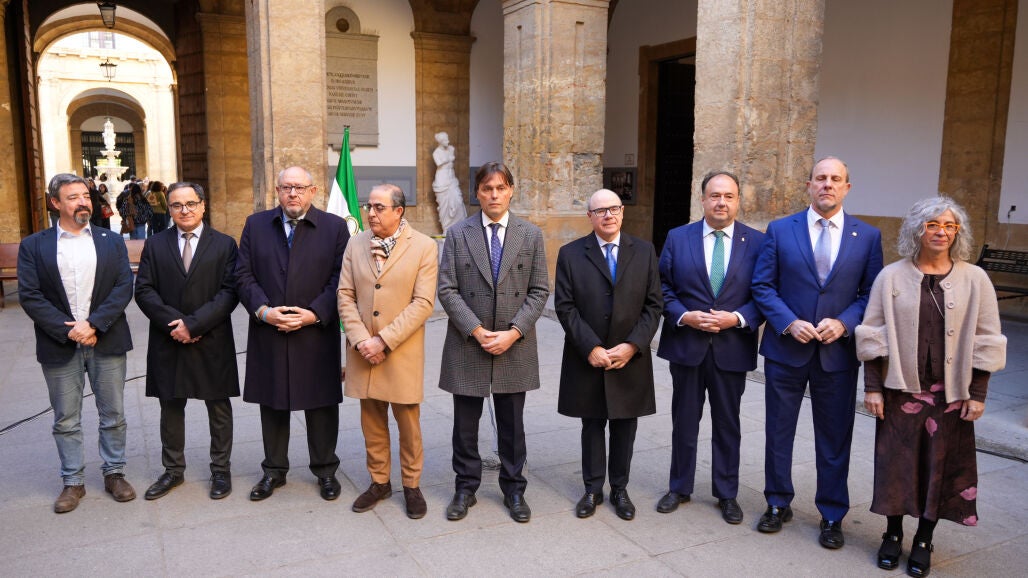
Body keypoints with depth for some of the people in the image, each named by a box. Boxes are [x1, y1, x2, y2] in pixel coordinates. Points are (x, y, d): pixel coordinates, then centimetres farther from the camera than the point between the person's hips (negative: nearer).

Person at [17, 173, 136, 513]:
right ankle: (73, 482, 22)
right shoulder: (33, 246, 2)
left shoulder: (111, 241, 5)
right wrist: (67, 330, -15)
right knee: (65, 420, 9)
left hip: (106, 342, 1)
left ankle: (114, 473, 24)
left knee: (113, 414, 9)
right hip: (60, 346, 0)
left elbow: (124, 287, -4)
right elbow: (29, 295, -5)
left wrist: (93, 324, -15)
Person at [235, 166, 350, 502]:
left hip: (316, 333, -2)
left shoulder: (334, 227, 0)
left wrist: (314, 314, -15)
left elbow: (341, 280, -5)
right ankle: (274, 470, 28)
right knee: (272, 405, 12)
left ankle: (325, 470, 24)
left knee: (321, 405, 7)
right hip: (268, 334, 2)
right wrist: (264, 311, -12)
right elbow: (244, 275, 3)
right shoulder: (256, 225, 7)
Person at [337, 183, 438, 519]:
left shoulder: (424, 247, -6)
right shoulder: (355, 245, 6)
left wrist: (384, 341, -16)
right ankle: (379, 482, 29)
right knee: (372, 422, 13)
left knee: (408, 422, 7)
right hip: (363, 351, 3)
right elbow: (345, 296, 3)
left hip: (402, 352, -3)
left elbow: (423, 303, -12)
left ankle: (412, 485, 24)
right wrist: (360, 340, -10)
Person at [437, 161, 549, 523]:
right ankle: (465, 488, 26)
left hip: (515, 346, 1)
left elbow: (539, 291, 0)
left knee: (512, 425, 12)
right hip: (467, 344, 0)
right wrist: (477, 331, -13)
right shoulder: (458, 234, 0)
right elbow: (447, 290, -4)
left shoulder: (531, 235, 3)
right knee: (465, 424, 10)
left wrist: (513, 332, -11)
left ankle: (513, 489, 28)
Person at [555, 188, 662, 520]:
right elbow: (565, 307, -6)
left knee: (624, 426, 10)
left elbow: (653, 305, 0)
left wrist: (632, 346, -11)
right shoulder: (570, 254, -1)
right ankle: (593, 489, 24)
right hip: (587, 360, -1)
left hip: (630, 358, 1)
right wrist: (591, 348, -14)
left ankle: (620, 489, 25)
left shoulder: (644, 252, 4)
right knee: (592, 425, 10)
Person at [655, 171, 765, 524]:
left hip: (732, 348, 0)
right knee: (684, 422, 13)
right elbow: (662, 288, 1)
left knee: (727, 425, 12)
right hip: (686, 345, 1)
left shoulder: (757, 242, -1)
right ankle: (679, 488, 30)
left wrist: (738, 318, -16)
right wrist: (684, 316, -14)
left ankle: (727, 494, 28)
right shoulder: (678, 238, 0)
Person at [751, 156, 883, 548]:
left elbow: (871, 293, 2)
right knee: (778, 431, 11)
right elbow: (762, 286, -2)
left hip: (838, 352, 0)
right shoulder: (780, 230, -1)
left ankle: (832, 516, 26)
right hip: (786, 348, 0)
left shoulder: (868, 236, 2)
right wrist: (789, 323, -15)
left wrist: (844, 323, -15)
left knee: (835, 438, 9)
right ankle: (778, 504, 30)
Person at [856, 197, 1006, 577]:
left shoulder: (975, 280, -1)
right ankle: (893, 535, 27)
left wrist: (978, 393, -2)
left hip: (950, 393, 0)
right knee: (896, 462, 8)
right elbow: (874, 335, -1)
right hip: (900, 388, 0)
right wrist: (872, 386, -5)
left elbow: (985, 341, 1)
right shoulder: (892, 277, -2)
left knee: (940, 466, 8)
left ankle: (923, 542, 25)